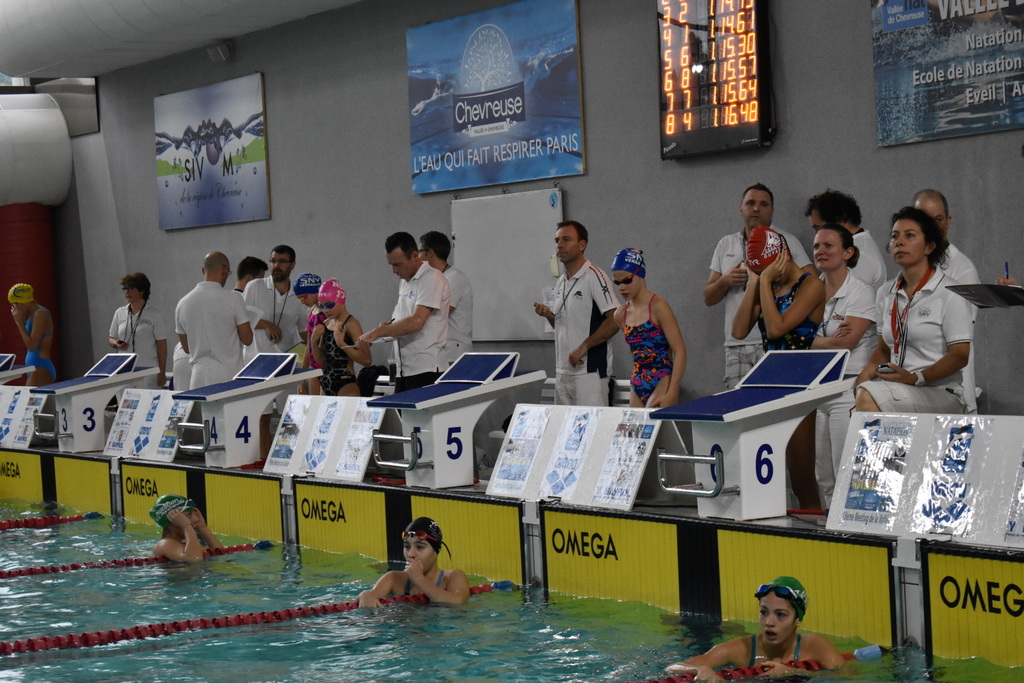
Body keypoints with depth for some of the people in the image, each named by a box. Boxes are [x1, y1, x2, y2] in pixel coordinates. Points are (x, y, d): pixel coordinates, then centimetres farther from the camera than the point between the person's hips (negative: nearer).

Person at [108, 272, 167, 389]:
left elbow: (161, 344, -1)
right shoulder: (119, 313, 13)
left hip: (149, 372, -4)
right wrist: (116, 344, -3)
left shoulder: (155, 314, 1)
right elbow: (111, 338, 22)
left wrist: (162, 373, -5)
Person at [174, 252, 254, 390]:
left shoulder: (183, 303, 4)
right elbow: (247, 339, -3)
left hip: (199, 378, 4)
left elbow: (186, 348, 13)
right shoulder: (232, 299, -8)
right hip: (229, 378, -4)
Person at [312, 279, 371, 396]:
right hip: (326, 384, 8)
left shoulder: (351, 324, -9)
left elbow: (366, 360, -18)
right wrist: (314, 341, 2)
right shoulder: (326, 324, 13)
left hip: (346, 384, -8)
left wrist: (341, 343, -23)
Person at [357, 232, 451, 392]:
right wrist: (389, 326, 4)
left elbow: (416, 322, -20)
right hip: (404, 370, 9)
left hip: (426, 369, -9)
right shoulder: (404, 281, 19)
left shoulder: (432, 279, -10)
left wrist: (376, 332, -18)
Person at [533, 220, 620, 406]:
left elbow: (615, 319, -17)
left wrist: (584, 347, -20)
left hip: (589, 369, -8)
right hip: (563, 369, 8)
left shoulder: (594, 277, -10)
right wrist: (548, 315, 4)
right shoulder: (560, 282, 16)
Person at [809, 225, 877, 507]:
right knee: (823, 478, 9)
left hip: (849, 391, -7)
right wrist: (829, 341, -8)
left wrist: (814, 341, -3)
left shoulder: (861, 292, -6)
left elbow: (844, 343, -16)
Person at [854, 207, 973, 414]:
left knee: (868, 396, -32)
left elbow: (960, 356, -8)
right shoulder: (886, 294, 16)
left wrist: (916, 378, -19)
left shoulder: (949, 293, -3)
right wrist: (864, 375, 0)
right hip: (898, 390, 6)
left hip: (942, 393, -6)